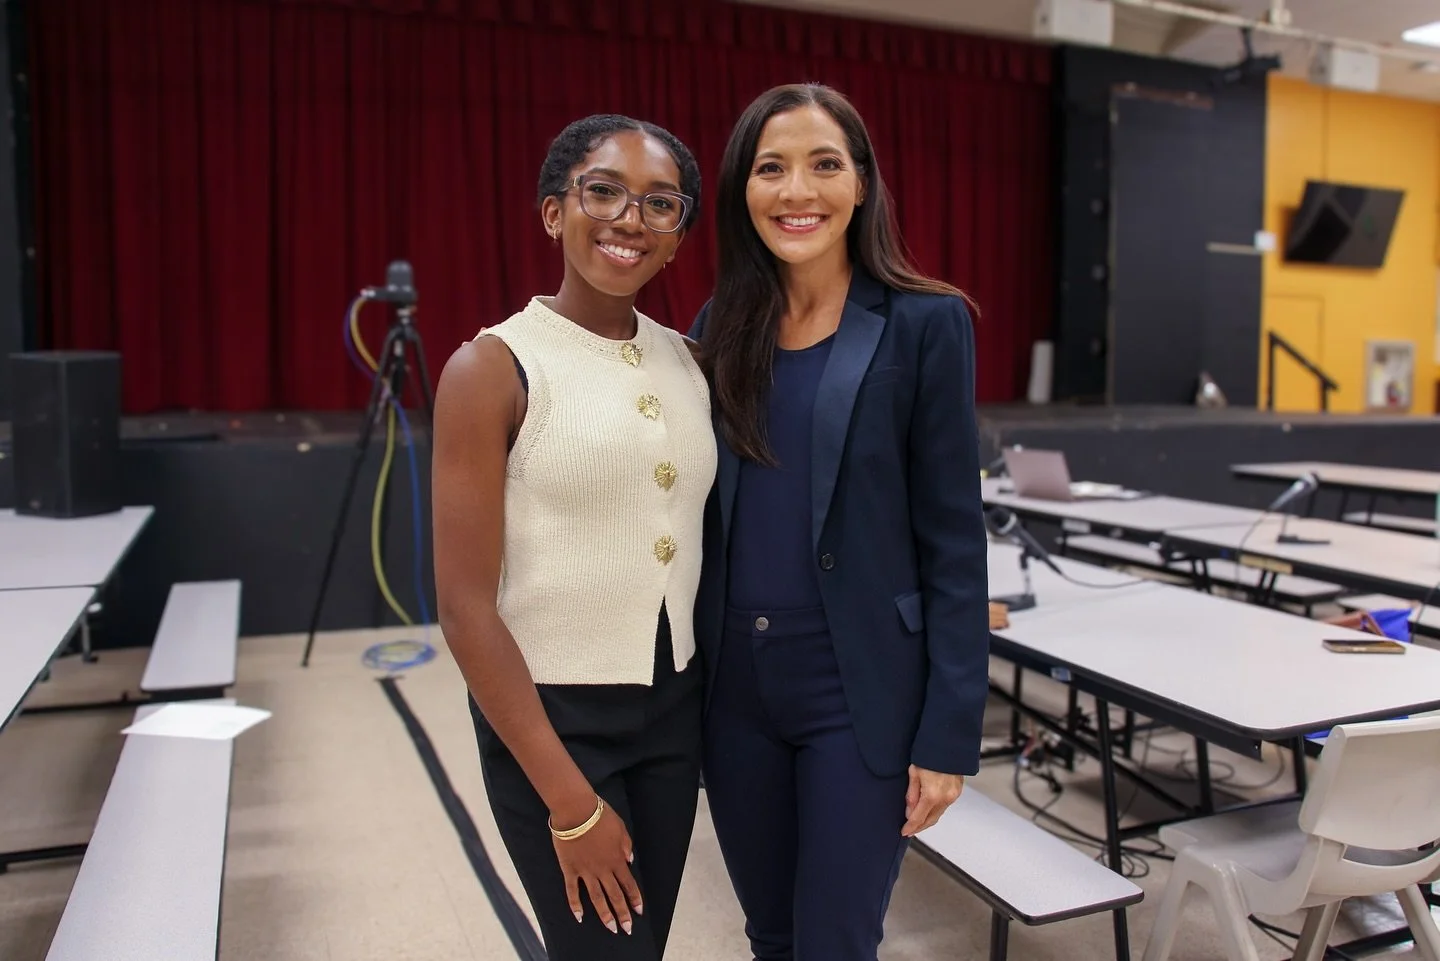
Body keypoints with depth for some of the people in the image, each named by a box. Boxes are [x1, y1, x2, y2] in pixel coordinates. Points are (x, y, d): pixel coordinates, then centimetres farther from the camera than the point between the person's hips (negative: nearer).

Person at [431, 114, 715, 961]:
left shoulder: (690, 361, 3)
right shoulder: (493, 369, -13)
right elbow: (466, 607, -14)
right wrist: (568, 799, -13)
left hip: (676, 708, 5)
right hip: (552, 718, -5)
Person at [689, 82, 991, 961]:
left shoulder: (924, 323, -7)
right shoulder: (722, 328, 5)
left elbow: (953, 540, -7)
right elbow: (706, 516, 10)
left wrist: (950, 732, -9)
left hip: (861, 693, -4)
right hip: (735, 688, 4)